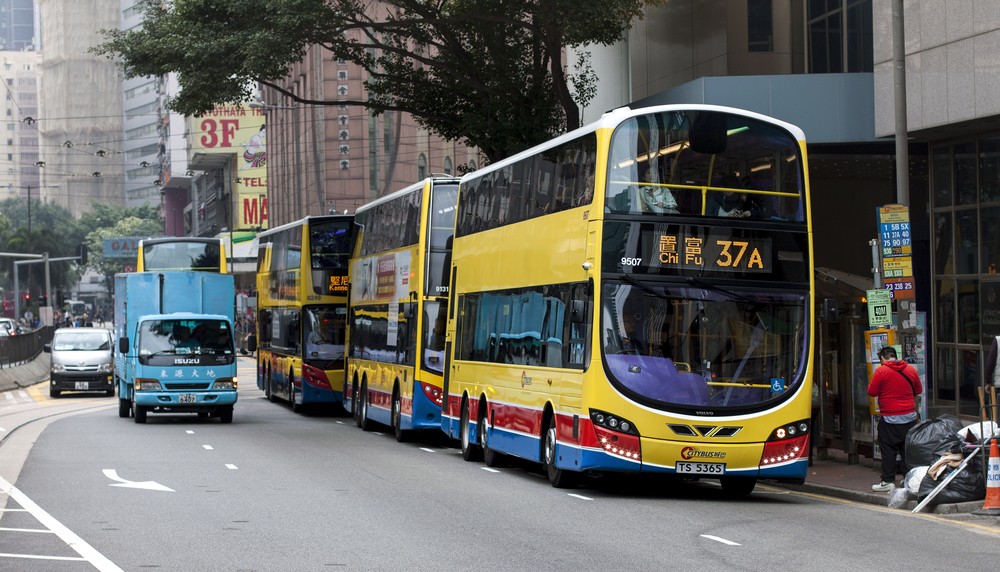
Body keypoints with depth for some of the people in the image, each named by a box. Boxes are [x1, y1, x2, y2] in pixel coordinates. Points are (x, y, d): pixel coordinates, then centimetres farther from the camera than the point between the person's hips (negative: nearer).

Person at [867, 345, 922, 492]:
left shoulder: (881, 371, -11)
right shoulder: (911, 369, 4)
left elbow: (872, 392, -9)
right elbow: (919, 390, 14)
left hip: (889, 418, -4)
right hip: (909, 416, 4)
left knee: (888, 450, 2)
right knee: (908, 449, 11)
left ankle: (888, 481, 3)